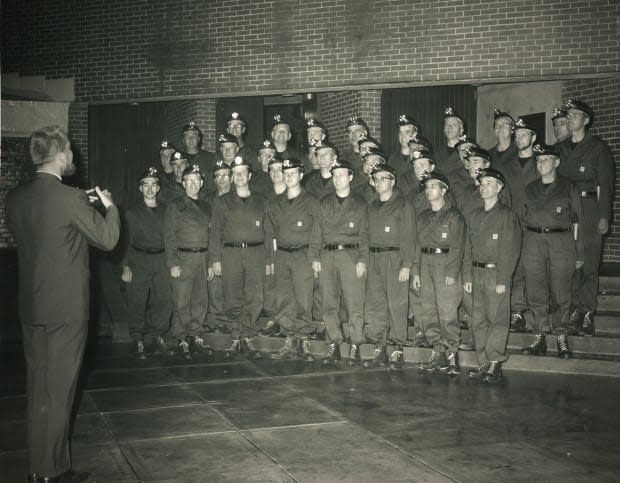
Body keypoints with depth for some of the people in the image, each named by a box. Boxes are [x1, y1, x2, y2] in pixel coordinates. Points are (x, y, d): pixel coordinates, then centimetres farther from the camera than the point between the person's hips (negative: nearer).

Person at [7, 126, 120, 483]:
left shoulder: (16, 197, 3)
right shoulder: (71, 198, -17)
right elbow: (108, 239, -10)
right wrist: (109, 205, 8)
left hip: (31, 307, 7)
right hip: (66, 307, -7)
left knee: (38, 389, 16)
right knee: (58, 391, 3)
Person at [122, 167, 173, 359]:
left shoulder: (165, 211, 13)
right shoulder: (132, 213, 6)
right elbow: (127, 241, 3)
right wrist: (126, 266, -5)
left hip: (161, 260, 2)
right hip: (139, 261, -2)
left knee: (164, 301, -2)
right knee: (137, 302, -2)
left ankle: (158, 336, 15)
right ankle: (138, 341, 9)